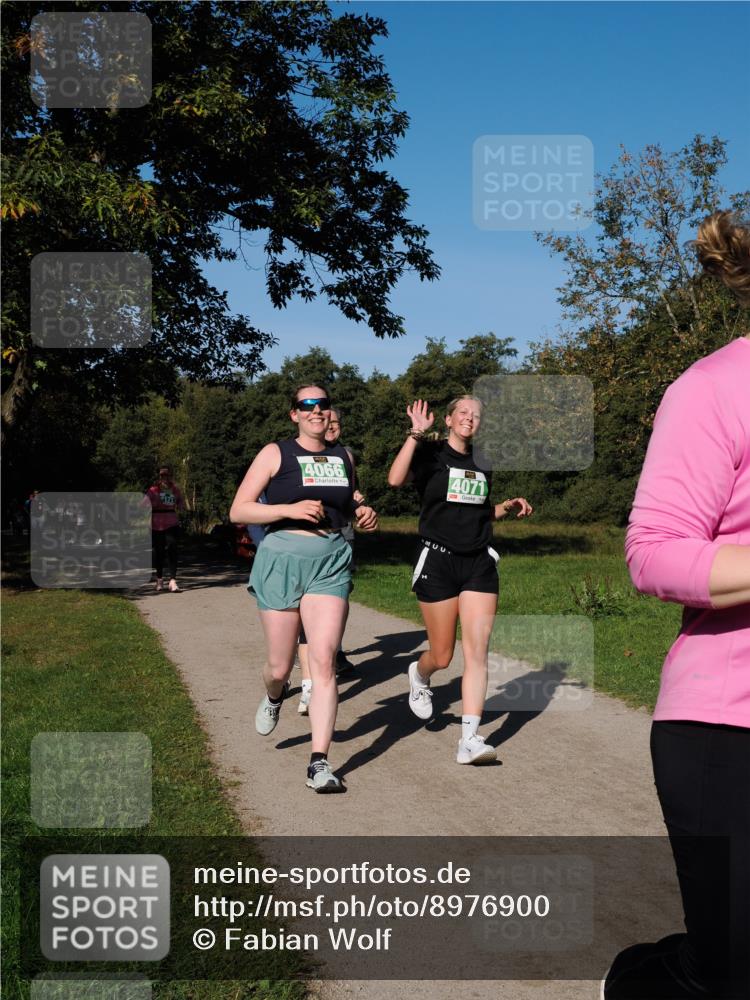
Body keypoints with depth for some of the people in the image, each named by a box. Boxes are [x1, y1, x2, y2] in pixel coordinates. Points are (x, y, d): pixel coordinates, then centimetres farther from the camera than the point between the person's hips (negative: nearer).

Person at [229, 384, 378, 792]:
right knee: (280, 667, 7)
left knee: (323, 661, -11)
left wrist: (363, 513, 7)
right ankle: (273, 698, 45)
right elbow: (238, 511, -4)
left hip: (331, 563, 2)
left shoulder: (343, 457, 13)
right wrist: (289, 509, -16)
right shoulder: (275, 453, 1)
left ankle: (319, 763, -9)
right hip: (282, 560, -2)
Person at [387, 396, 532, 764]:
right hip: (438, 560, -4)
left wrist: (509, 506, 10)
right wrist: (416, 434, -24)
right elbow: (396, 479, -22)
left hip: (479, 562, 4)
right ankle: (418, 675, 41)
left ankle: (469, 740, -5)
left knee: (477, 652, -7)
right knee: (442, 657, 4)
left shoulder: (482, 464, 14)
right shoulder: (431, 453, -2)